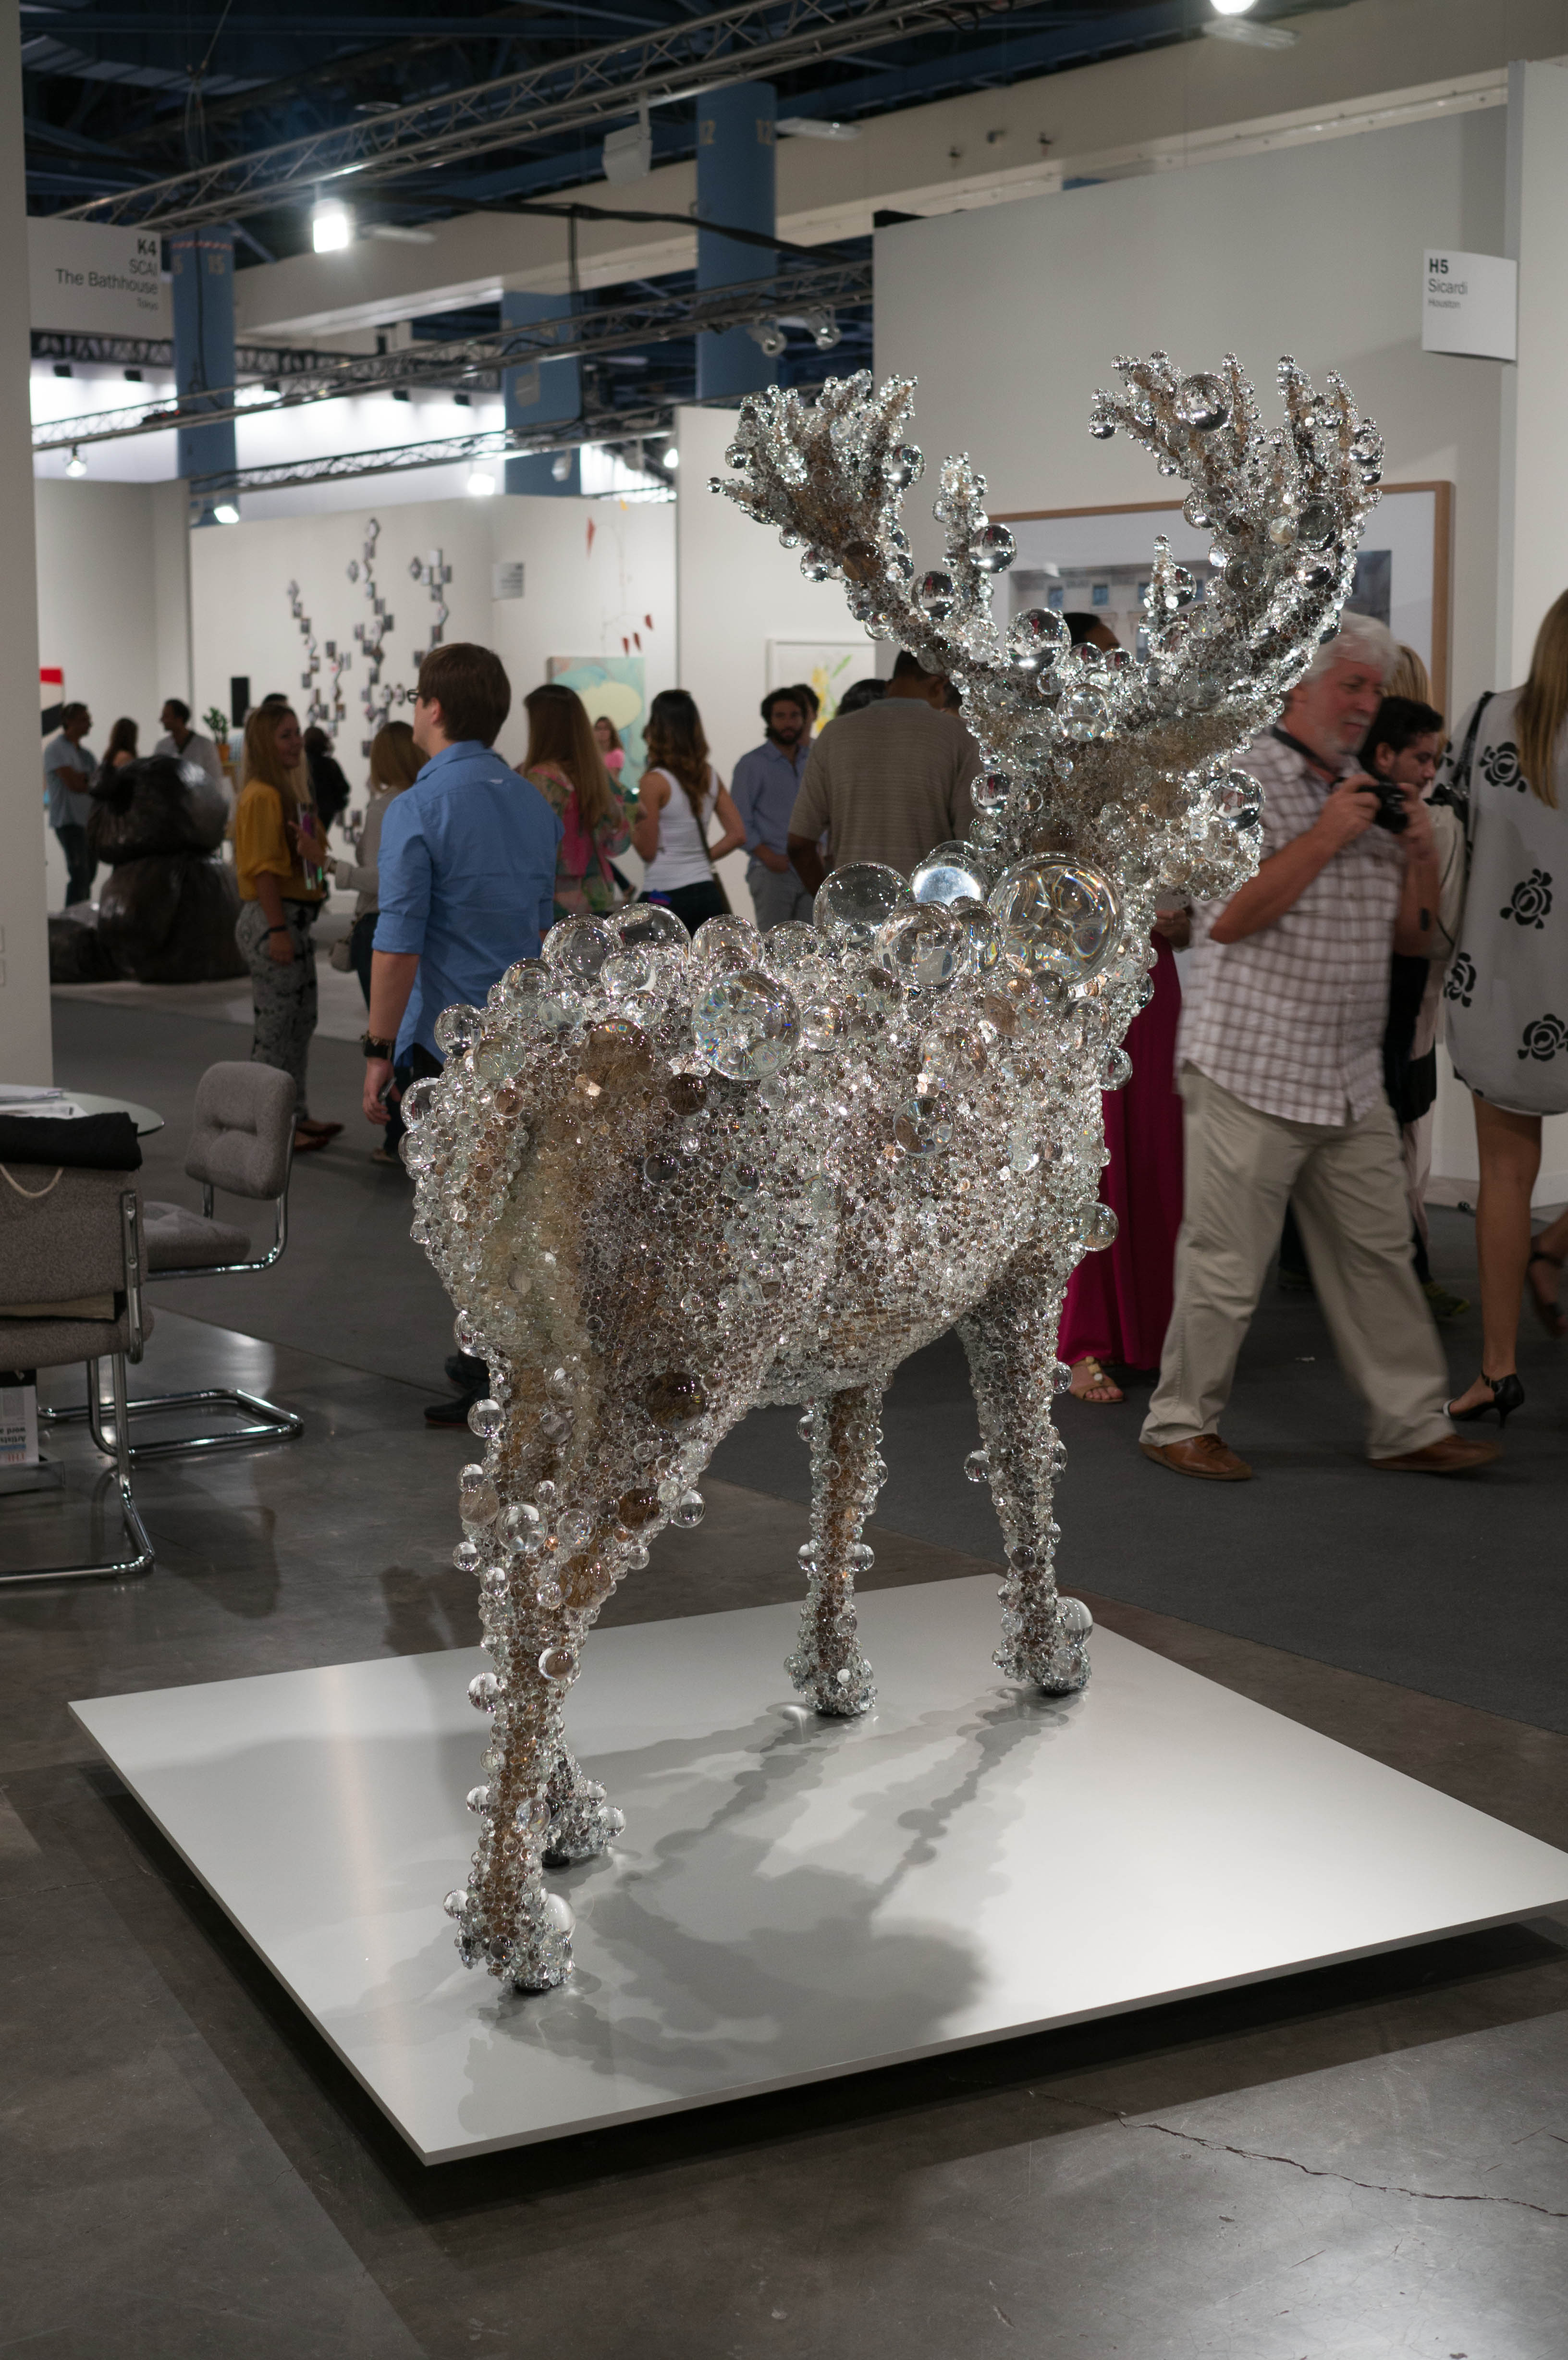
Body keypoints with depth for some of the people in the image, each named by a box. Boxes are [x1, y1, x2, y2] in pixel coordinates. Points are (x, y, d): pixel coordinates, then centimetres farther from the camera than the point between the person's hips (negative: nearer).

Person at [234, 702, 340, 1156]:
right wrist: (277, 930, -23)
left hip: (294, 917, 10)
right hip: (272, 919, -10)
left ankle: (296, 1117, 25)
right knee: (277, 1025, -6)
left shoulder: (285, 792, 16)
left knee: (300, 1021, 16)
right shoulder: (262, 796, -15)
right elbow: (264, 869, -20)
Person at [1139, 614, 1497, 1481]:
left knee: (1379, 1253, 9)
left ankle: (1410, 1425, 16)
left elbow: (1410, 936, 18)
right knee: (1225, 1264, -2)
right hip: (1252, 1074, -7)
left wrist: (1420, 851, 1)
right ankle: (1180, 1421, 12)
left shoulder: (1364, 793, 16)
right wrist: (1327, 836, -16)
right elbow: (1226, 917, -19)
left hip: (1352, 1082, 7)